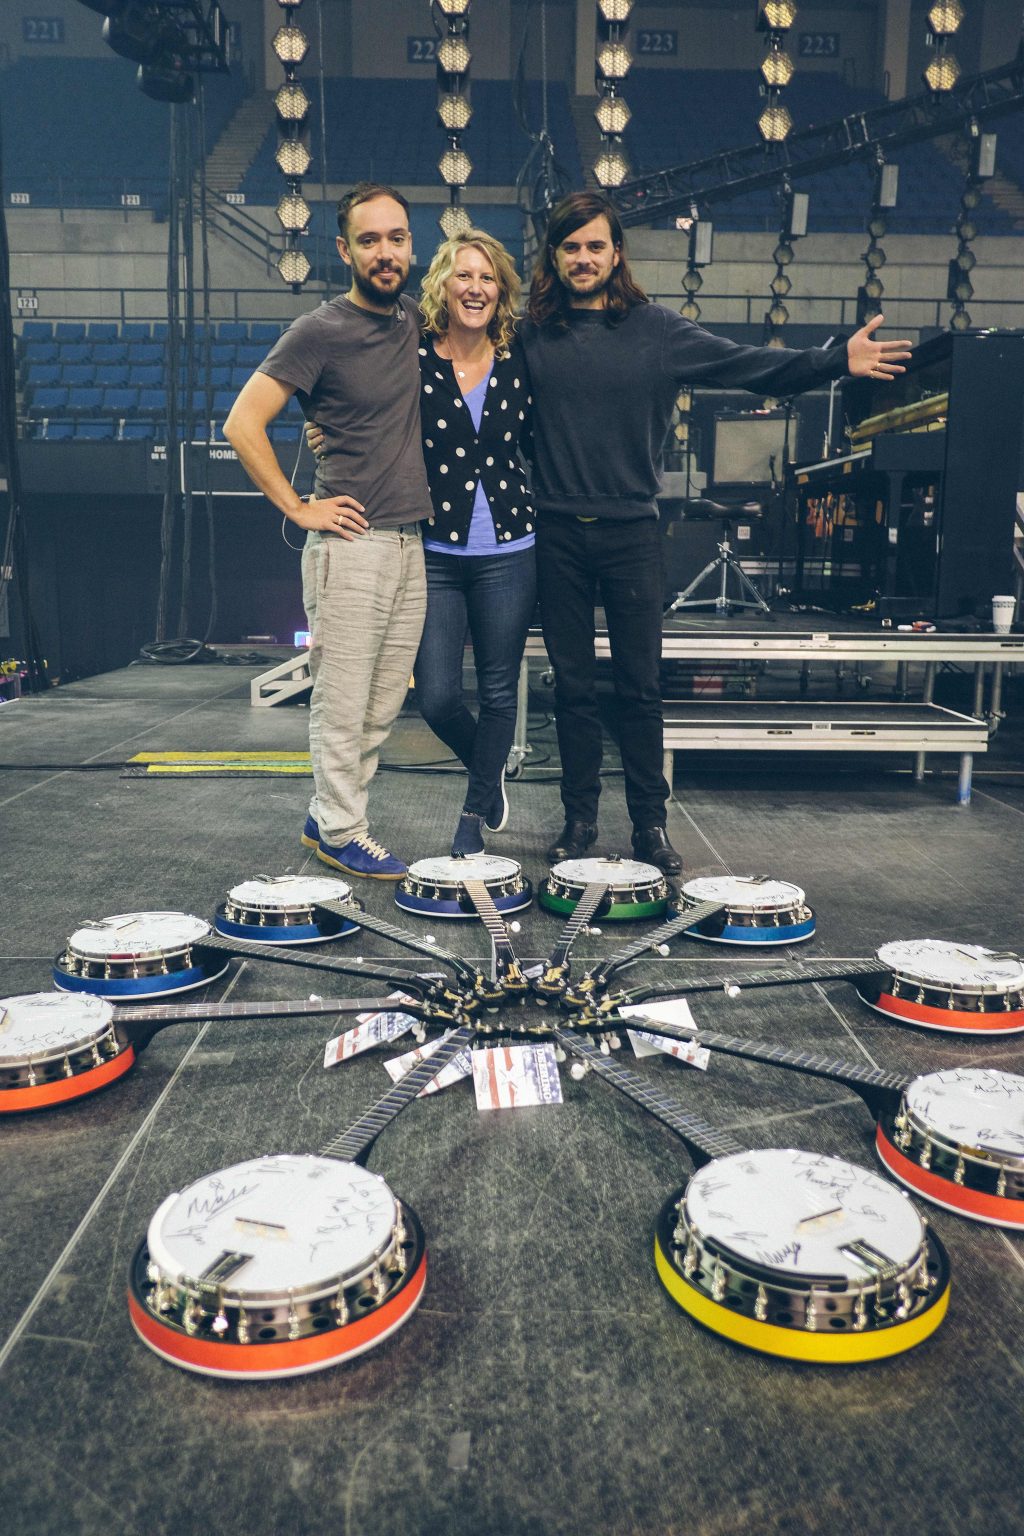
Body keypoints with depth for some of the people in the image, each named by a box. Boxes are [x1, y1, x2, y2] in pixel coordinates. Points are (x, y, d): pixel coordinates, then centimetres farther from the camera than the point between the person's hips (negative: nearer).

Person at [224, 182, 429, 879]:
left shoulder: (413, 320, 11)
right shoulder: (319, 332, -8)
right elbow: (243, 423, -10)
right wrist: (299, 507, -10)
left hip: (410, 543, 7)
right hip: (351, 543, -7)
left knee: (384, 704, 11)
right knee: (343, 703, -1)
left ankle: (327, 815, 26)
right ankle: (342, 833, 14)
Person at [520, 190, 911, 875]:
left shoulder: (656, 330, 4)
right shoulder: (531, 336, 8)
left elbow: (752, 366, 1)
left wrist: (837, 360, -8)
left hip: (631, 533, -1)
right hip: (558, 535, 1)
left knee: (640, 687, 2)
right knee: (573, 686, 7)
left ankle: (651, 825, 14)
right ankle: (580, 820, 19)